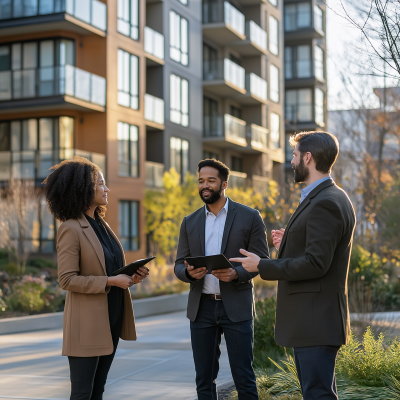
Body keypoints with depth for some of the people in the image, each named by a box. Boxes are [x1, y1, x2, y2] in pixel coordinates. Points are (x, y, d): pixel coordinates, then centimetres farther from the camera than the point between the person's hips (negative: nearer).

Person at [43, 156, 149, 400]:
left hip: (112, 319, 8)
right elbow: (67, 279, -17)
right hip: (87, 324, -8)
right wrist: (110, 282, -21)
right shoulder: (71, 229, -13)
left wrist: (132, 276, 1)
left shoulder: (102, 225, 13)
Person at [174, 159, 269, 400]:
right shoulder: (190, 223, 10)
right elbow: (179, 265, 10)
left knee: (244, 378, 0)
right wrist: (189, 272, -14)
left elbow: (262, 260, -2)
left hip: (236, 306, -3)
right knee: (204, 378, 8)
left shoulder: (250, 217, 0)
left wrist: (235, 274, -20)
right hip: (202, 307, 3)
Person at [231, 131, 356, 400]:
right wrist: (289, 244, 17)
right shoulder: (329, 198, 16)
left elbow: (316, 264, -23)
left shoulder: (325, 203, -18)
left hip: (316, 321, -11)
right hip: (310, 320, 11)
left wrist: (262, 266, -15)